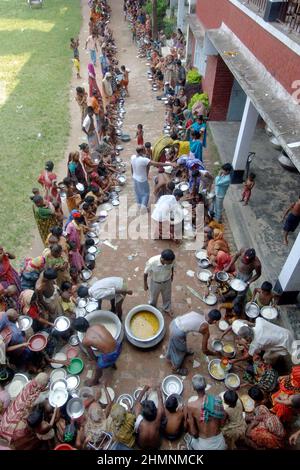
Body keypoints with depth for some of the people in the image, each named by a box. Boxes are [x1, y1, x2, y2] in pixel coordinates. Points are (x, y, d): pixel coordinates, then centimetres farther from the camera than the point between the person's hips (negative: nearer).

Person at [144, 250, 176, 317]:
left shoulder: (172, 260, -31)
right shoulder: (152, 262, -39)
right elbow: (146, 273, -20)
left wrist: (172, 275, 13)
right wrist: (145, 284, -6)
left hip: (167, 282, 3)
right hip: (154, 283, -3)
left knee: (167, 296, 28)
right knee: (153, 297, 26)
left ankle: (167, 309, 59)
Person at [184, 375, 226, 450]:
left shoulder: (190, 406, -19)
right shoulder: (217, 400, -11)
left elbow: (194, 432, -12)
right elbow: (222, 423, 1)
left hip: (204, 447, -2)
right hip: (220, 444, 2)